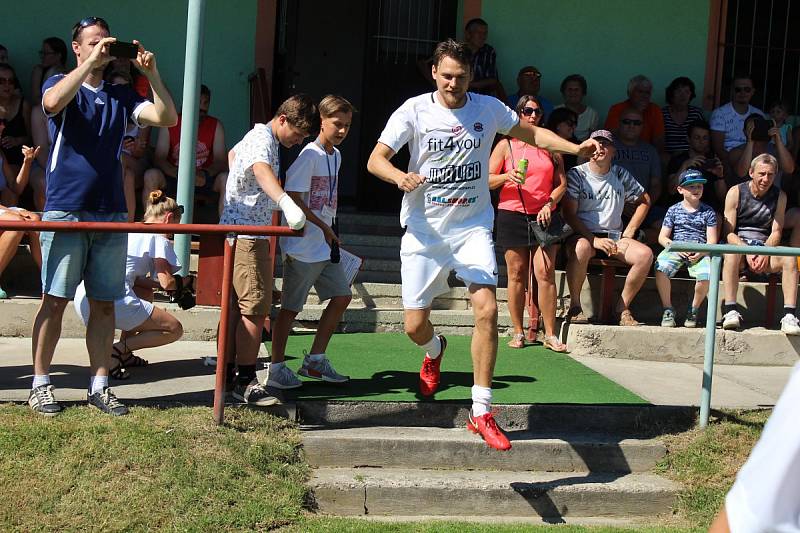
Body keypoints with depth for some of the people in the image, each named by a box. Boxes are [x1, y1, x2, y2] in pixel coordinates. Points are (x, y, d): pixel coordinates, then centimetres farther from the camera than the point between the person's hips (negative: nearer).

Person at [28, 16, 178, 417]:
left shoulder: (121, 95, 14)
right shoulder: (61, 84, 4)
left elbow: (167, 117, 1)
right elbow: (52, 102, -21)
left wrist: (151, 74, -11)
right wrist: (90, 63, -23)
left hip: (111, 212, 4)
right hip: (65, 211, -4)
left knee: (104, 304, 5)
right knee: (55, 300, -3)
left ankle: (99, 385, 12)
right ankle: (40, 384, 6)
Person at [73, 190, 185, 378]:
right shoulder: (158, 237, 4)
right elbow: (167, 282, -2)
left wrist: (156, 283, 23)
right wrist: (184, 281, 18)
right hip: (113, 301, -9)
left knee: (145, 293, 36)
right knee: (174, 329, 5)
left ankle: (124, 354, 24)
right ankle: (116, 350, -10)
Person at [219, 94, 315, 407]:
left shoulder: (258, 135, 16)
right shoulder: (262, 138, -17)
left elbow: (233, 153, 38)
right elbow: (262, 171, -40)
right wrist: (287, 204, -57)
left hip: (238, 231, 11)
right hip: (246, 234, -11)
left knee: (237, 306, 14)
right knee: (256, 308, -12)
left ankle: (227, 375, 20)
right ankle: (245, 382, -11)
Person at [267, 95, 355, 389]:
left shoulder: (336, 155, 12)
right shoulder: (309, 155, -14)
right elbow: (294, 198, -18)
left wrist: (331, 233, 14)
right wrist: (325, 229, -13)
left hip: (325, 245, 9)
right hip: (303, 246, -9)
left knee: (342, 295, 10)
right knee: (291, 307, -2)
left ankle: (315, 360, 19)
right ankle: (276, 368, 7)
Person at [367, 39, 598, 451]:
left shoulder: (488, 108, 1)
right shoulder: (414, 110, -5)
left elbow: (533, 134, 14)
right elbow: (375, 160, -10)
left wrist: (576, 148, -2)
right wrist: (400, 177, -32)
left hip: (473, 227, 1)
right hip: (424, 231, -1)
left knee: (487, 311, -18)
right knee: (414, 327, -1)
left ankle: (481, 413, -8)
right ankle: (435, 351, 41)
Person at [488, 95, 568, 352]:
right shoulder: (506, 145, 7)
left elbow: (561, 183, 11)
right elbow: (488, 180, 3)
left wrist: (549, 205, -6)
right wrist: (507, 177, -17)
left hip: (544, 216, 1)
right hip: (512, 215, -1)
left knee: (546, 273, -7)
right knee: (517, 274, 1)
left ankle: (550, 335, -4)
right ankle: (518, 332, 8)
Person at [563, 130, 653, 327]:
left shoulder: (620, 175, 11)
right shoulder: (577, 174, -1)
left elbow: (644, 200, 21)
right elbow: (569, 213, -9)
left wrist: (628, 233, 9)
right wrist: (594, 240, -19)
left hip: (613, 236, 4)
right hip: (583, 235, -4)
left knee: (645, 254, -23)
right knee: (581, 247, -40)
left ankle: (622, 308, -11)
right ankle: (575, 307, -25)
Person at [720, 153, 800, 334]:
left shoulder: (779, 196, 7)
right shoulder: (736, 192, -1)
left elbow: (776, 232, 2)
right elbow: (728, 232, -5)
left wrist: (765, 253, -18)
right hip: (738, 243, -2)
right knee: (731, 253, -38)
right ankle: (730, 311, -42)